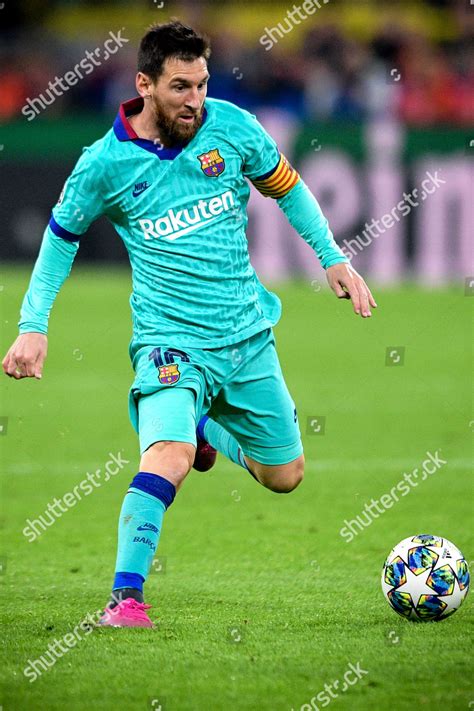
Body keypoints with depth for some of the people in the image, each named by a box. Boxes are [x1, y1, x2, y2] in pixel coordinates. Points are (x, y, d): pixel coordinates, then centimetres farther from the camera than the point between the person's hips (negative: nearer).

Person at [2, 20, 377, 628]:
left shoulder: (231, 125, -6)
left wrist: (334, 259, 6)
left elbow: (285, 186, 12)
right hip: (171, 340, -4)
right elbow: (62, 235, 6)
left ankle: (204, 426, 44)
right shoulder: (105, 163, -11)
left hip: (248, 334, 4)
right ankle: (125, 597, -25)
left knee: (284, 476, 15)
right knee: (169, 456, -30)